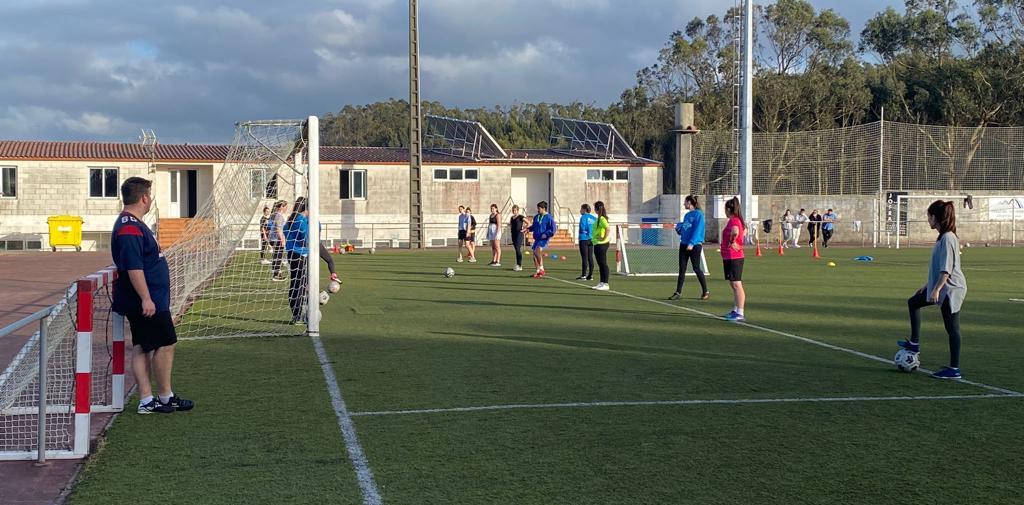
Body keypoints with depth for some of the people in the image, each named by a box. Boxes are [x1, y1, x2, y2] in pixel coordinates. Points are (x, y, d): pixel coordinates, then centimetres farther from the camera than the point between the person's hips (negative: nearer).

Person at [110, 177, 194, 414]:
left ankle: (146, 401, 13)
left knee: (143, 348, 10)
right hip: (148, 301, -10)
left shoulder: (133, 224, 15)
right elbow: (133, 268, -25)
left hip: (148, 300, 10)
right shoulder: (129, 228, -19)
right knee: (166, 344, -1)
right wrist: (146, 298, -26)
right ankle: (165, 397, 9)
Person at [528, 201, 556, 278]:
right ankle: (538, 271, 16)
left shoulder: (549, 218, -8)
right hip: (537, 238, 8)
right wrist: (529, 229, 8)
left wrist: (546, 234, -19)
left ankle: (541, 268, -15)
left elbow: (552, 229, -9)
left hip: (543, 239, -8)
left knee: (537, 251, -26)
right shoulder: (536, 217, 13)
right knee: (535, 254, 6)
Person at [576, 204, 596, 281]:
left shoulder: (583, 217, -10)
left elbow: (582, 227, -17)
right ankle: (591, 275, 9)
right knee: (590, 258, 8)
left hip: (584, 239, -6)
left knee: (585, 258, -5)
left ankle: (583, 275, -3)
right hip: (591, 239, 6)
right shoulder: (594, 218, 10)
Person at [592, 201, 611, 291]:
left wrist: (604, 238, -22)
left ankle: (605, 284, -4)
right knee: (600, 264, 14)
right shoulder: (599, 218, 13)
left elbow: (608, 229, -30)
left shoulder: (602, 219, -16)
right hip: (597, 244, 10)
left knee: (603, 264, -6)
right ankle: (602, 283, 21)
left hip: (601, 244, -10)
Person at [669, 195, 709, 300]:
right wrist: (679, 227, 3)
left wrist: (691, 243, -23)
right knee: (682, 269, 4)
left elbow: (698, 230, -17)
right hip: (684, 244, 7)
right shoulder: (687, 215, 16)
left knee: (696, 269, -1)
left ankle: (705, 292, 11)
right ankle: (678, 292, 5)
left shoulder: (698, 214, -8)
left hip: (695, 245, -7)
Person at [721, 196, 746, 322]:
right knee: (734, 285, 16)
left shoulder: (733, 221, -17)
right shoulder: (738, 220, 13)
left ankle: (740, 314, -10)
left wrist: (732, 242, -23)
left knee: (737, 285, -9)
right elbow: (744, 230, 33)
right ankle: (735, 311, 24)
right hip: (732, 258, 10)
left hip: (733, 258, -10)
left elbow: (735, 232, -39)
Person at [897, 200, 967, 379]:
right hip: (942, 287, 10)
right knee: (913, 302, 21)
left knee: (952, 328, -4)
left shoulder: (947, 238, -19)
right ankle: (914, 343, 26)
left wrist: (936, 289, -25)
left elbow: (946, 269, -24)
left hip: (951, 289, -10)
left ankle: (954, 369, 2)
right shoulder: (943, 237, 11)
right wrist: (928, 285, 24)